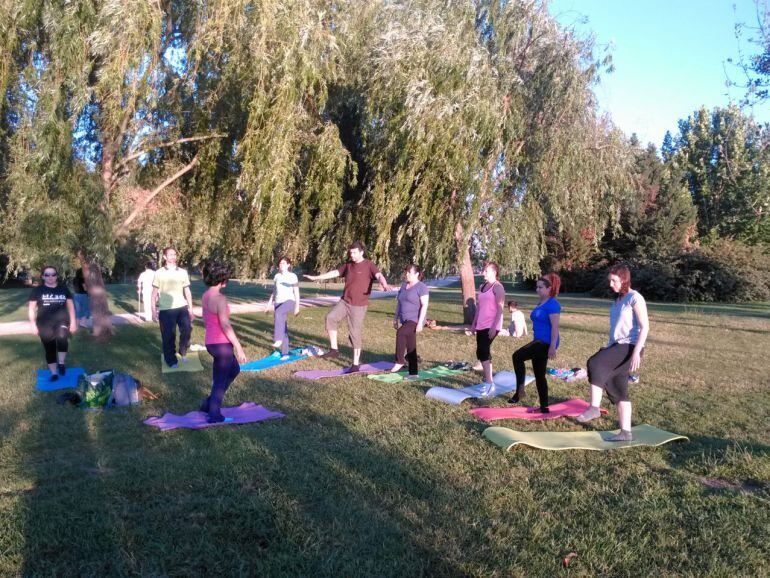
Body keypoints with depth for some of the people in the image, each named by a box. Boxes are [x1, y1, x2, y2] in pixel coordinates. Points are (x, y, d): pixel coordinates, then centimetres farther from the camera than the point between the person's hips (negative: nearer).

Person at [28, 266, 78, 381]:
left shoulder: (63, 288, 6)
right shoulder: (37, 290, 1)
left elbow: (70, 305, 10)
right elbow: (31, 308, 4)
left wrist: (73, 322, 5)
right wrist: (33, 325, -2)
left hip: (61, 321, -1)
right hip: (45, 324, 1)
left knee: (62, 337, -31)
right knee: (49, 349, 6)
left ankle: (61, 363, -12)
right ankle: (54, 373, 19)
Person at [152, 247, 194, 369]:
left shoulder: (183, 272, 8)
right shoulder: (159, 273, 2)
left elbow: (187, 292, 11)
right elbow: (154, 293, 3)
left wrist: (191, 310, 8)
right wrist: (153, 311, -3)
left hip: (182, 307, 2)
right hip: (166, 309, -2)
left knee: (187, 330, -9)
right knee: (168, 336, 3)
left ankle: (183, 352, 16)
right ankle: (171, 360, 18)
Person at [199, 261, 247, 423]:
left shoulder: (205, 296, 6)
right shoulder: (220, 298, -22)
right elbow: (225, 326, -22)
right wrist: (239, 348, -17)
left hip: (211, 342, 9)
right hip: (222, 344, -9)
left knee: (234, 370, 26)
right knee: (221, 380, 7)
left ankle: (209, 403, 27)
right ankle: (214, 415, 19)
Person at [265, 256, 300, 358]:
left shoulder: (292, 276, -1)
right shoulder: (277, 276, 13)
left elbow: (296, 292, -2)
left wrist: (297, 306, -7)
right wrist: (269, 303, 16)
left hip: (289, 301, -5)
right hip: (278, 302, 5)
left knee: (278, 313, -38)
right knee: (283, 327, 5)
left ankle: (278, 339, -37)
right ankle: (285, 352, 11)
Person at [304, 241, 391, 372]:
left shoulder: (369, 265, -8)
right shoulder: (348, 265, 12)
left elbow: (379, 275, -25)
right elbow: (335, 272, 22)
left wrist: (384, 284, -48)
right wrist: (316, 277, 25)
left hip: (358, 306, -5)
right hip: (344, 301, 6)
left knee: (355, 334, -2)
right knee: (330, 317, -16)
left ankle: (355, 364, 9)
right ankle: (334, 349, -5)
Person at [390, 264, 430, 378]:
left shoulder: (421, 287, -9)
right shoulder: (404, 286, 14)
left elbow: (424, 305, -14)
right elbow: (399, 304, 20)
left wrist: (420, 323, -20)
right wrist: (395, 319, 16)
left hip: (415, 320, -7)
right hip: (405, 320, 7)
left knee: (400, 332, -30)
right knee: (410, 347, 7)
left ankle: (400, 361, -19)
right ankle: (413, 372, 12)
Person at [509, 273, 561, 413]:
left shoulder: (552, 304, -13)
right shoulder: (541, 303, 16)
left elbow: (555, 327, -18)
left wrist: (553, 347, -23)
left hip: (546, 342, -10)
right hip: (539, 341, 10)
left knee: (517, 356, -22)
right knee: (539, 375, 13)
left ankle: (520, 390, -13)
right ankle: (544, 407, 20)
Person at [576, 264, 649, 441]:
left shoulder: (635, 298, -8)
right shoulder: (617, 301, 17)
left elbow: (645, 327, -15)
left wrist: (637, 352, -22)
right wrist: (608, 349, 19)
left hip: (630, 346, -9)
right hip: (618, 346, 9)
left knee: (595, 363, -28)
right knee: (617, 389, 7)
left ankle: (594, 408, -22)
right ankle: (626, 432, 13)